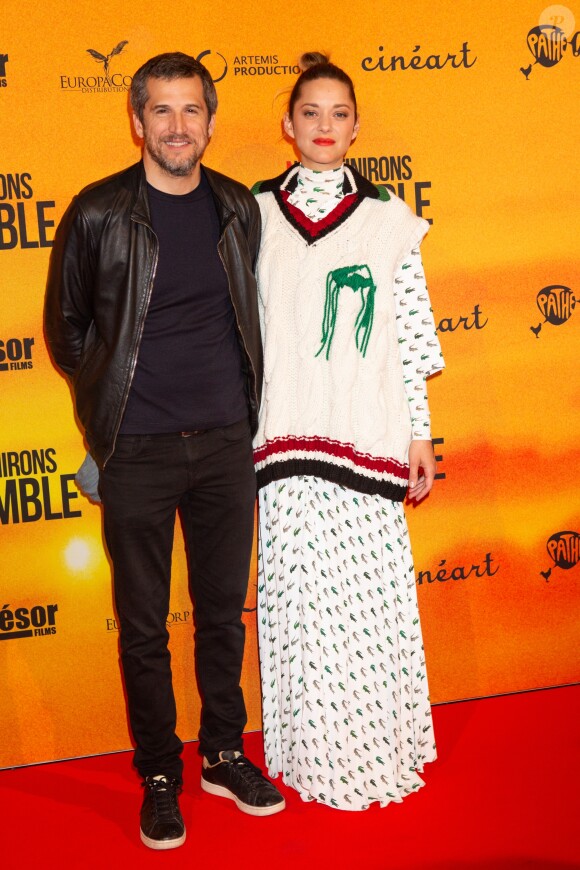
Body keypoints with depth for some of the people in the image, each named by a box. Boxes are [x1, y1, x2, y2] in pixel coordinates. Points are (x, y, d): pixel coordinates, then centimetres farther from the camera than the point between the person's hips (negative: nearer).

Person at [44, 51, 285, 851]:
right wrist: (112, 398, 6)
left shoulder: (241, 208, 5)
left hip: (225, 444, 3)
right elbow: (66, 323, 5)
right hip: (137, 453, -3)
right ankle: (160, 776, 23)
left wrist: (243, 404, 10)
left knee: (223, 611, 13)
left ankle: (224, 756, 31)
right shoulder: (98, 213, -5)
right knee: (143, 627, 7)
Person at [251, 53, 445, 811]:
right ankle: (314, 756, 22)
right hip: (286, 437, 1)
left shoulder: (390, 220, 5)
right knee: (298, 598, 5)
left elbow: (411, 338, 5)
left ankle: (376, 750, 20)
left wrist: (420, 433, 2)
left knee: (370, 599, 1)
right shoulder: (257, 217, 7)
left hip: (368, 435, -1)